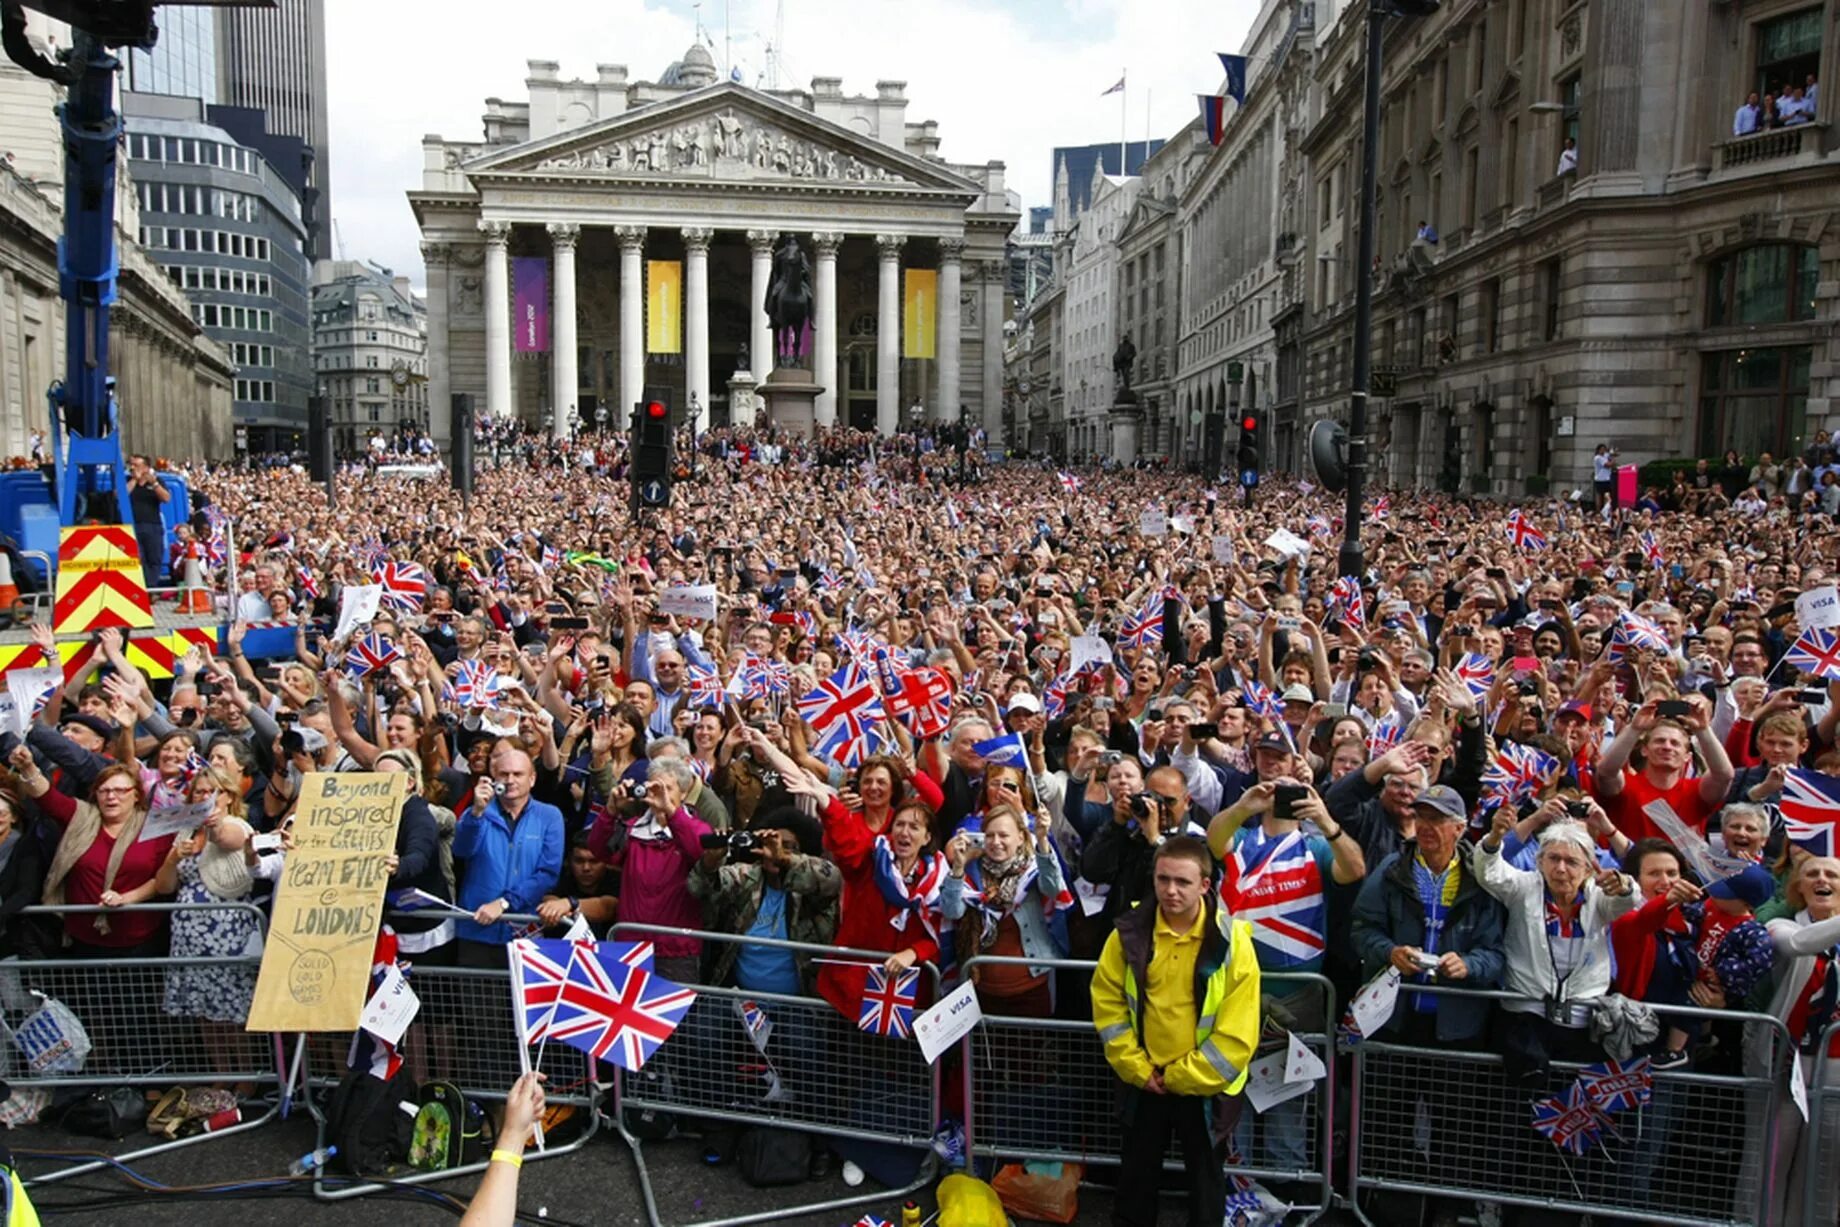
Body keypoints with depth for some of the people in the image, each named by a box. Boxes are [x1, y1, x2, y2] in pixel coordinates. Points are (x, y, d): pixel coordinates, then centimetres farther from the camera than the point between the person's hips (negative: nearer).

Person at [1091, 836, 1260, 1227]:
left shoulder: (1231, 941, -16)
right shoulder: (1131, 932, -9)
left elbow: (1237, 1032, -15)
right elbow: (1108, 1004, -2)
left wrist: (1181, 1077, -13)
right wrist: (1138, 1069, -8)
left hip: (1204, 1084, -2)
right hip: (1143, 1081, 2)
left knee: (1205, 1177, 15)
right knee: (1135, 1173, 18)